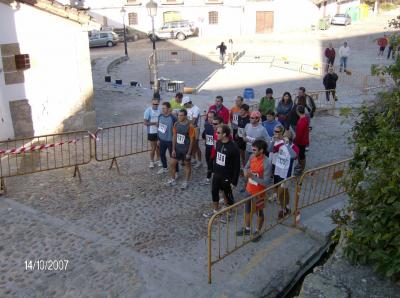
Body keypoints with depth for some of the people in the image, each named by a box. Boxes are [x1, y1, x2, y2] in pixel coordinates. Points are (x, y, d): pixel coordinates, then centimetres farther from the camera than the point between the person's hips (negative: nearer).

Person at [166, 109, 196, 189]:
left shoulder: (190, 126, -18)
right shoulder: (176, 124, -3)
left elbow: (192, 140, -14)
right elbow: (174, 137, 4)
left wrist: (189, 152, -14)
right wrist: (173, 149, 1)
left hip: (186, 149, -5)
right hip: (177, 148, 5)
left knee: (187, 165, 12)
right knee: (172, 163, 8)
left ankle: (185, 182, 25)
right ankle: (173, 180, 27)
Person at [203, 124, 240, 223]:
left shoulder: (233, 148, -23)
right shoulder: (218, 143, -2)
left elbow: (237, 166, -18)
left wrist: (234, 181, -16)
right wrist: (214, 170, 16)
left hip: (227, 177, -7)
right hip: (217, 174, 7)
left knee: (228, 195, 11)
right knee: (214, 192, 18)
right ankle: (215, 210, 39)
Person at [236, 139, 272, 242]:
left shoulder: (266, 163, -29)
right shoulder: (252, 157, -8)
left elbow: (266, 183, -27)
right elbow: (246, 167, 9)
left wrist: (252, 176, -35)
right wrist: (246, 171, -15)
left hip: (258, 192, -7)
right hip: (249, 189, 7)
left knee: (259, 212, 16)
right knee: (247, 210, 23)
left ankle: (258, 232, 37)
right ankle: (247, 229, 45)